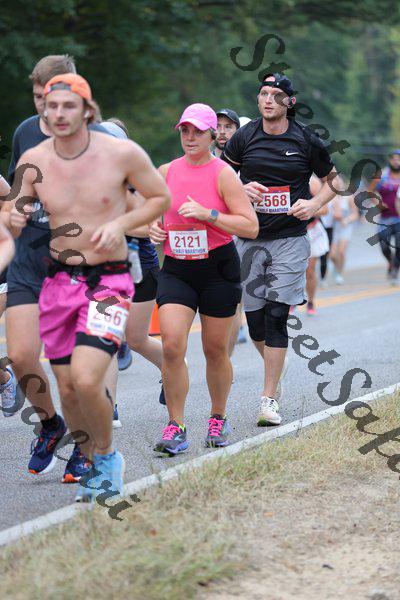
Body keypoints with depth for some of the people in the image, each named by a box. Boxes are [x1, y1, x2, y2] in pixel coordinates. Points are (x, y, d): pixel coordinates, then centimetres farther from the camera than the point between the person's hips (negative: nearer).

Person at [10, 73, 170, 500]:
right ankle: (90, 465, 30)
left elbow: (161, 198, 4)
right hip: (58, 281, 4)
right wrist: (16, 219, -13)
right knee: (67, 390, 6)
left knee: (86, 379, -21)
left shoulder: (122, 153, -9)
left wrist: (120, 224, -12)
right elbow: (21, 213, 12)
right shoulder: (33, 160, -2)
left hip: (108, 281, -4)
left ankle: (107, 454, 6)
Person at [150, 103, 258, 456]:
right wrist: (153, 228, 2)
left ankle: (218, 419, 29)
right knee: (172, 346, -14)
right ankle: (176, 427, -6)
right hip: (176, 270, 2)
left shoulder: (223, 174, -7)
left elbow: (251, 227, -12)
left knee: (215, 350, 7)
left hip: (218, 269, -2)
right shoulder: (166, 172, 6)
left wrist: (207, 214, -20)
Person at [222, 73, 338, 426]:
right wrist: (242, 189, -9)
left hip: (290, 238, -2)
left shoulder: (306, 141, 0)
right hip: (250, 238, 2)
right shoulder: (244, 138, 3)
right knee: (255, 320, 3)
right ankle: (276, 367, 32)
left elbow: (332, 180, 12)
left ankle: (269, 399, -4)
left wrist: (314, 204, -7)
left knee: (276, 316, -10)